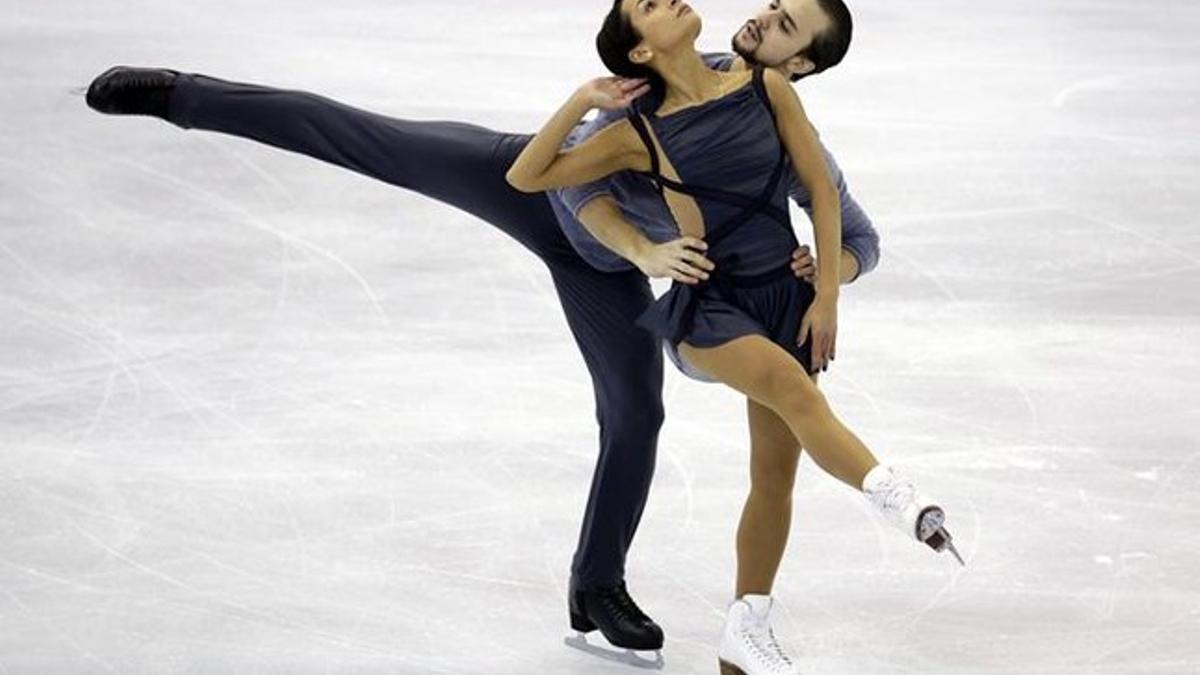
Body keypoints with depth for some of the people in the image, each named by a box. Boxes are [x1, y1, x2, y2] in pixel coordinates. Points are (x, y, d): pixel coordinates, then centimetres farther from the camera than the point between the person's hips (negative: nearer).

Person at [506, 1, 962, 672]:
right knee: (789, 382, -36)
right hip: (710, 306, -4)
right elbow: (526, 177, 0)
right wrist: (581, 103, -10)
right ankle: (894, 492, -49)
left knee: (778, 472, 8)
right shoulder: (640, 133, -3)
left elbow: (821, 187, 4)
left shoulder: (765, 88, 0)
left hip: (786, 296, 4)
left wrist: (827, 295, -1)